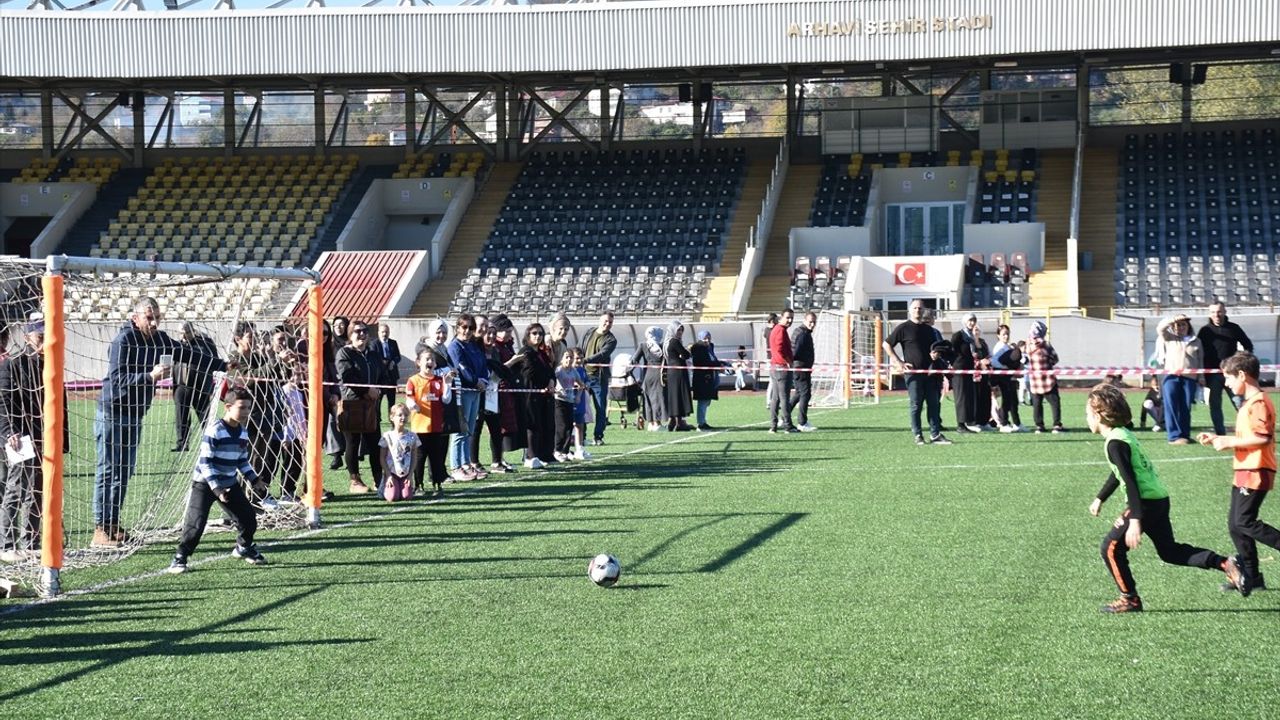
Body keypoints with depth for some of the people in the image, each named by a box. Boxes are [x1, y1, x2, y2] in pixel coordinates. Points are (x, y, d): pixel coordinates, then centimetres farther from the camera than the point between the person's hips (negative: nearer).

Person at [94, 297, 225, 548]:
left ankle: (113, 525, 18)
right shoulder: (123, 341, -16)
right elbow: (117, 379, -23)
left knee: (125, 471, 11)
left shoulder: (159, 339, 5)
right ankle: (100, 529, -6)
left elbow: (188, 355, 11)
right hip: (112, 412, -8)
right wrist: (150, 376, -34)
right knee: (107, 472, -7)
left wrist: (223, 366, 8)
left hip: (135, 414, 8)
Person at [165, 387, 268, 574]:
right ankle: (180, 558, -1)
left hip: (229, 484, 7)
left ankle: (244, 547, 34)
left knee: (248, 517, 8)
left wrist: (254, 480, 8)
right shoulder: (214, 431, -22)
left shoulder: (243, 432, 2)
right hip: (205, 484, -7)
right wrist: (216, 489, -25)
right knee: (196, 523, -13)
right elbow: (205, 462, -21)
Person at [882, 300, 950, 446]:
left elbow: (936, 347, 27)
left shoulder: (929, 329, 15)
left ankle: (935, 435, 6)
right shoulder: (903, 328, -1)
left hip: (930, 372, 5)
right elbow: (886, 344, -1)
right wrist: (899, 362, -7)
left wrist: (935, 354, 2)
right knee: (915, 405, -2)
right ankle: (917, 436, 5)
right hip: (913, 372, -5)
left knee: (934, 403, 3)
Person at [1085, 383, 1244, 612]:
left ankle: (1130, 599, 5)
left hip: (1145, 501, -10)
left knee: (1112, 547, 0)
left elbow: (1130, 482, -23)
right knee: (1169, 550, 19)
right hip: (1159, 498, 10)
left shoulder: (1115, 442, -16)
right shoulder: (1123, 433, 14)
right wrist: (1100, 498, 39)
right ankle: (1225, 564, 13)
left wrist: (1134, 520, -27)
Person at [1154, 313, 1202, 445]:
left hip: (1189, 378, 1)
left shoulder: (1196, 341, 18)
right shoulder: (1168, 338, 14)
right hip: (1171, 376, -1)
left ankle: (1185, 435, 4)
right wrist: (1174, 319, -14)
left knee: (1186, 408, -1)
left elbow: (1200, 361, 17)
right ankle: (1174, 436, -8)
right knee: (1172, 407, -8)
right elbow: (1160, 328, -3)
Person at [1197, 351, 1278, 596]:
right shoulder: (1248, 403, 18)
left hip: (1256, 473, -11)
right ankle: (1252, 577, 15)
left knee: (1244, 522, -15)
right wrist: (1217, 438, 17)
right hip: (1245, 472, 11)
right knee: (1235, 525, 10)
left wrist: (1229, 442, -19)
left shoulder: (1258, 403, -15)